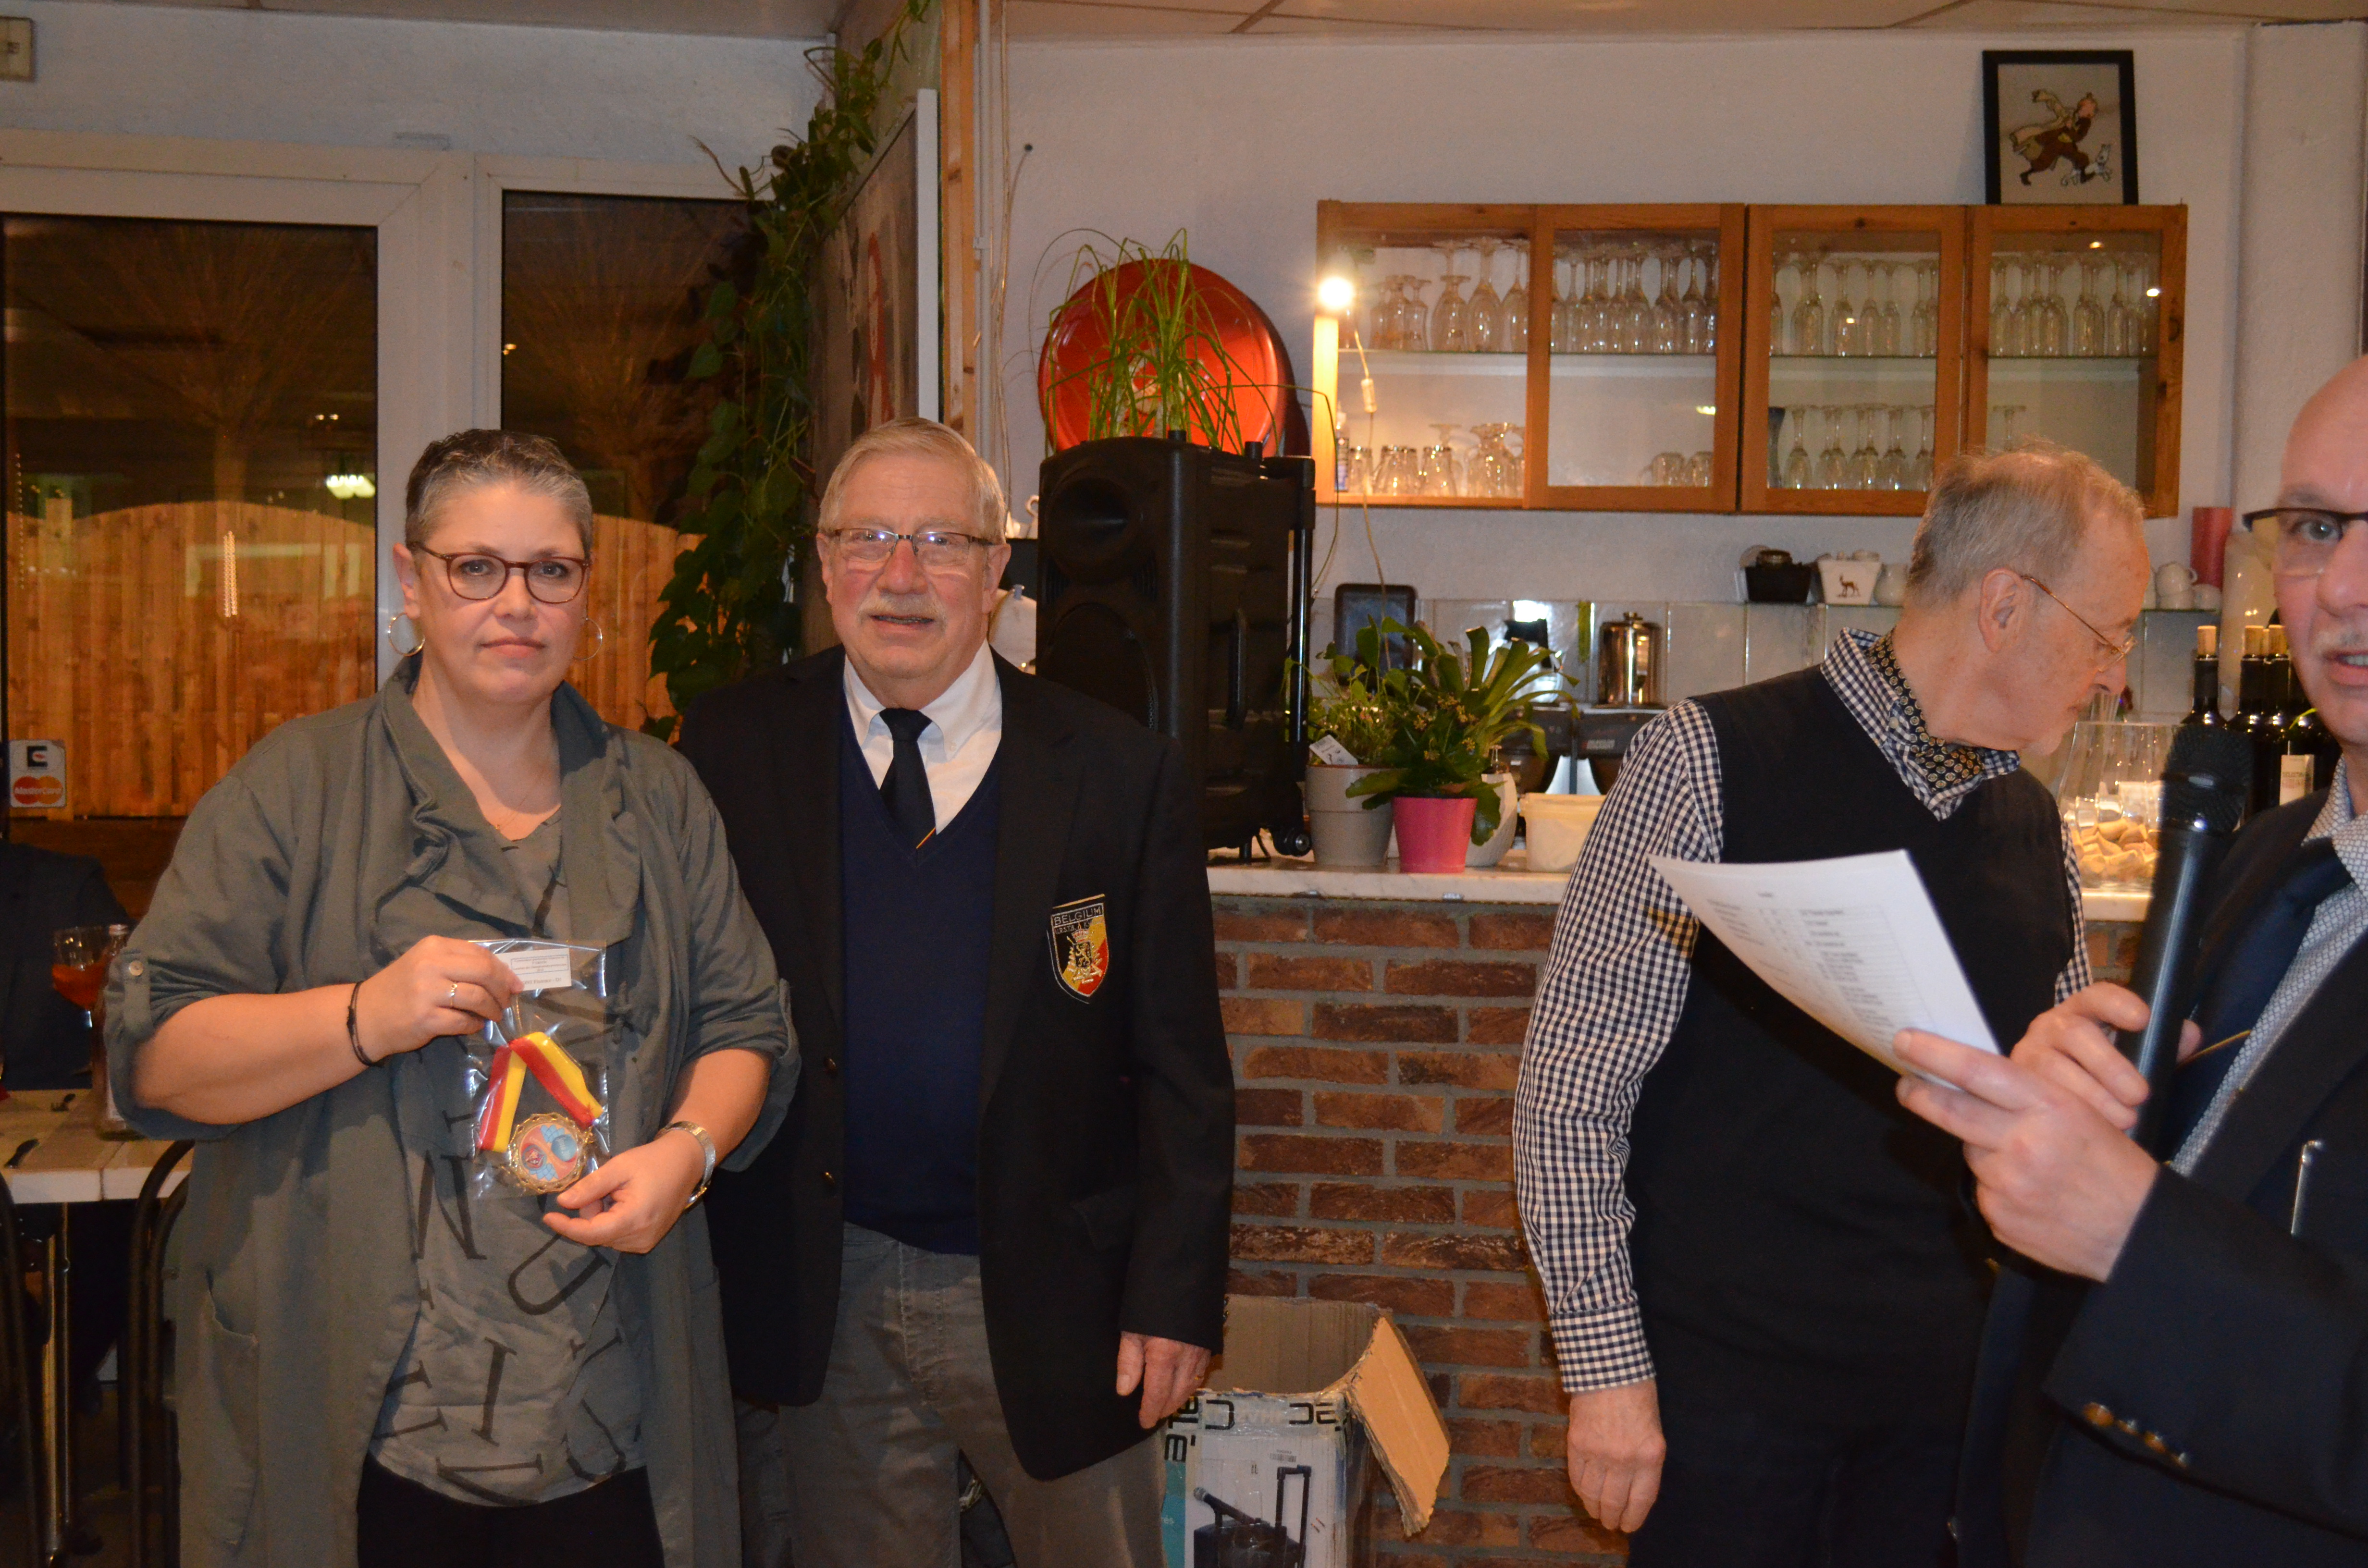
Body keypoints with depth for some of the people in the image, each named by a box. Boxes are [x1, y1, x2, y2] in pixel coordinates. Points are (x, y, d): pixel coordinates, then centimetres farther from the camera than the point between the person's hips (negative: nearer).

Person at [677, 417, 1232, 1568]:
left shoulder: (1119, 772, -4)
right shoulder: (734, 750, 0)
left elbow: (1181, 1069, -2)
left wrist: (1176, 1298, -6)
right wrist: (705, 1278, -2)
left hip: (1046, 1297, -1)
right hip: (818, 1297, 1)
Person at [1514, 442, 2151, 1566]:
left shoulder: (2036, 827, 8)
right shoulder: (1708, 764, -11)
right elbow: (1573, 1086, -12)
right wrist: (1608, 1367, -13)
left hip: (1951, 1390, 5)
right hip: (1724, 1388, -5)